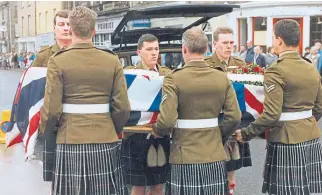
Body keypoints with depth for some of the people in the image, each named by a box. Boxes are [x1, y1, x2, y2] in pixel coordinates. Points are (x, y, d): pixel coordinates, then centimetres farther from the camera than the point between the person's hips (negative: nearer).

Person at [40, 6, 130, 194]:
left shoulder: (58, 61, -5)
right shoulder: (112, 61, 2)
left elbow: (52, 108, -8)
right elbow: (123, 108, -1)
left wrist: (46, 132, 12)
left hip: (71, 143, -2)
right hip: (106, 142, 2)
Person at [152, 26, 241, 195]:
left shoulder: (173, 78, -10)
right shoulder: (222, 77, 1)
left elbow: (167, 121, -17)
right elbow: (234, 117, -2)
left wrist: (157, 131, 5)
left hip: (185, 158, -3)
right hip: (215, 157, 3)